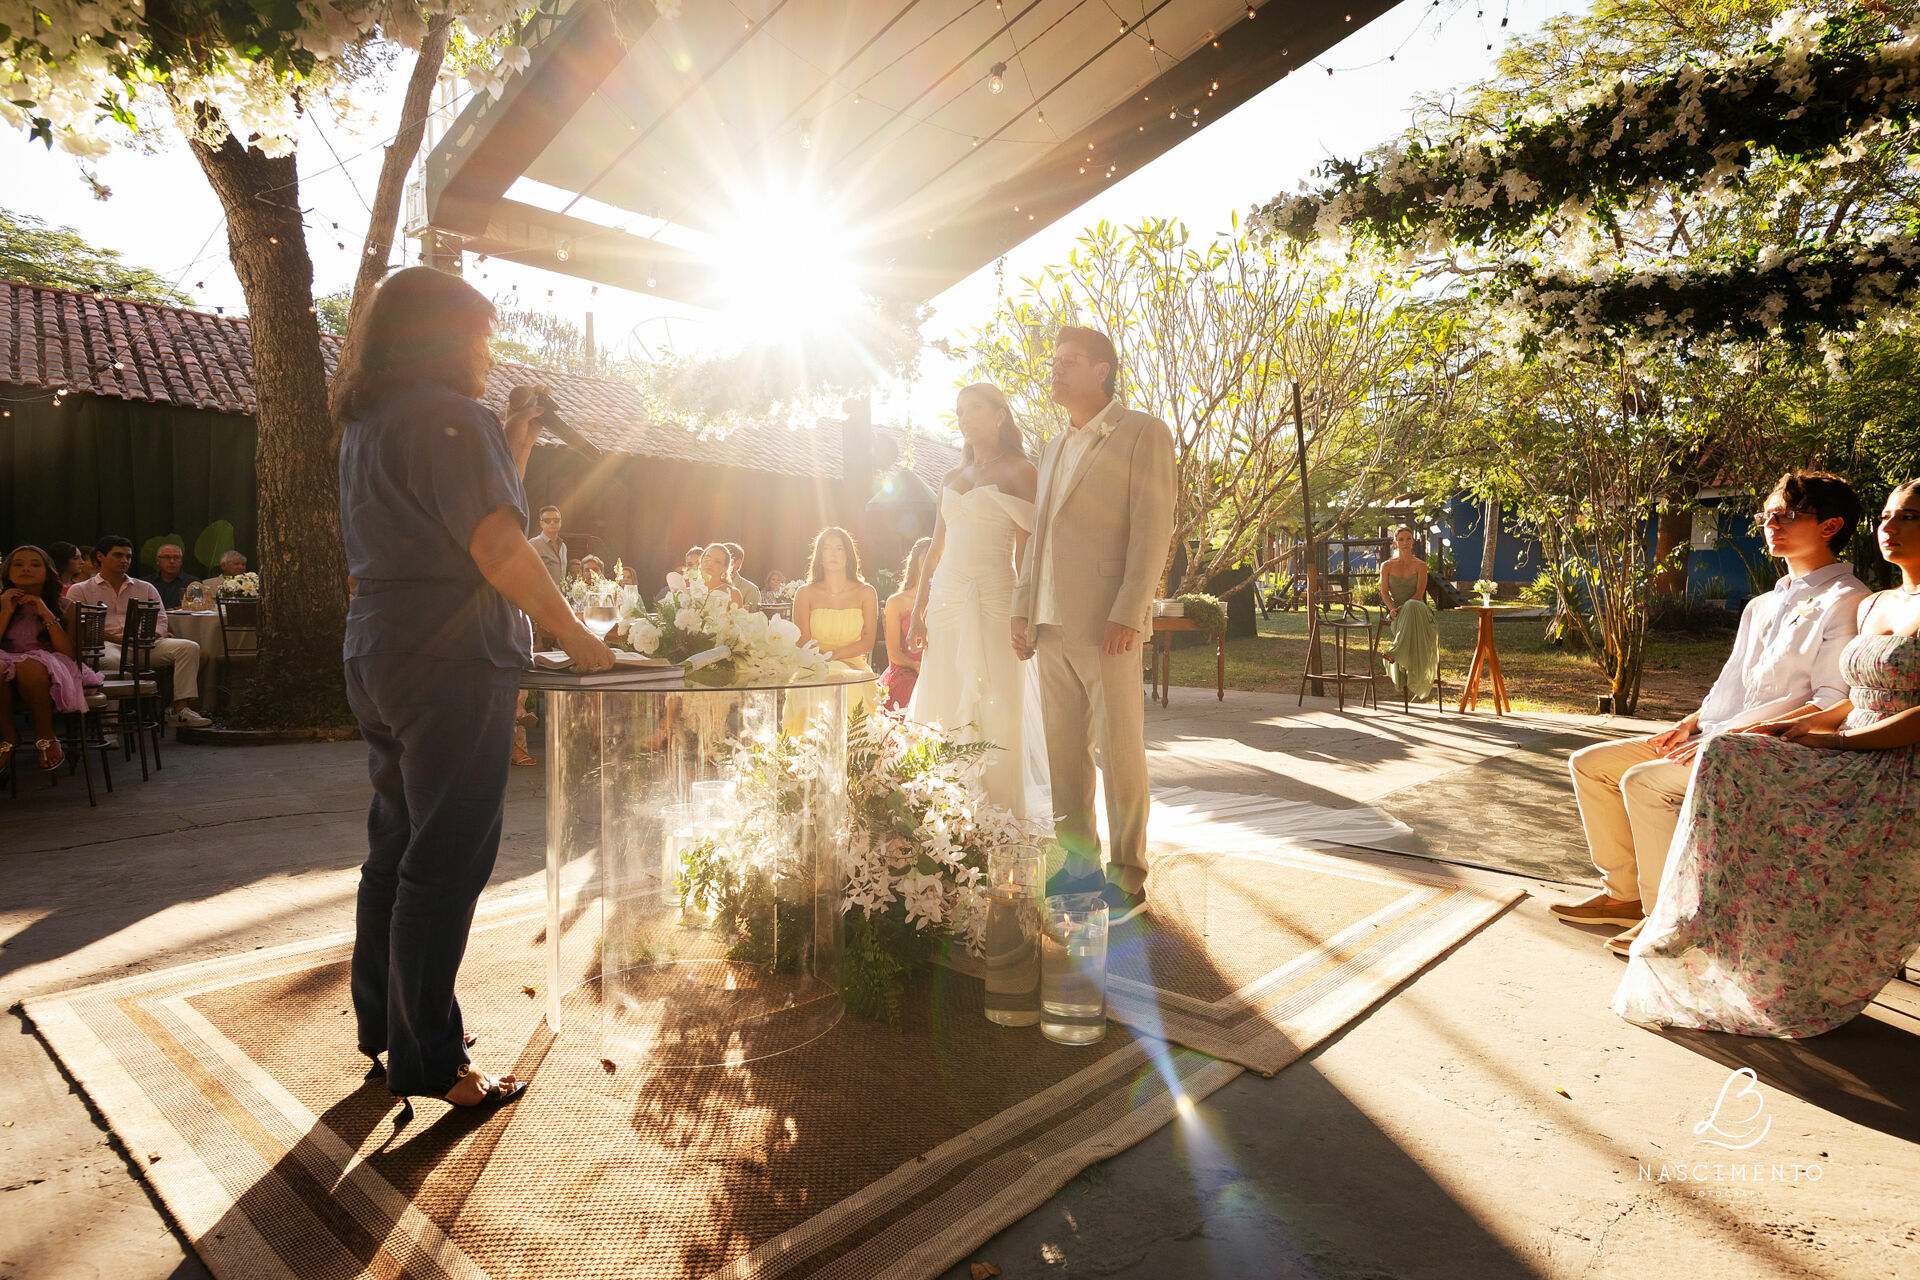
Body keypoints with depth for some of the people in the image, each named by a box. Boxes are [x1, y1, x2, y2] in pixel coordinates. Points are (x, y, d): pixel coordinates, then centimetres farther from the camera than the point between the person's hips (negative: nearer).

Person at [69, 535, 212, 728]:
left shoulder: (145, 588, 25)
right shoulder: (80, 590, 15)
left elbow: (160, 618, 14)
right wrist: (119, 640, -12)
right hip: (107, 645, -3)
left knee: (189, 647, -22)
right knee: (110, 660, -41)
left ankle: (179, 709, -30)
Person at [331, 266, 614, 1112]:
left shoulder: (365, 422, 18)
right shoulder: (448, 416, -13)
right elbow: (498, 548, -20)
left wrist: (513, 451, 18)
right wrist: (571, 633, -12)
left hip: (378, 654, 10)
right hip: (450, 661, -10)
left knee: (396, 846, 18)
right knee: (445, 864, -3)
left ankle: (381, 1026, 31)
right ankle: (427, 1061, 7)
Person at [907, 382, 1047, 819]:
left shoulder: (1018, 471, 2)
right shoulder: (953, 478, 19)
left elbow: (1025, 550, -5)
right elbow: (936, 549, 18)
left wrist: (1023, 612, -13)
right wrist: (918, 612, 12)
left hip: (993, 598, -6)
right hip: (947, 598, 6)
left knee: (997, 709, -4)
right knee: (945, 707, 4)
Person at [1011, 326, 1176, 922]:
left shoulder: (1143, 432, -1)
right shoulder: (1053, 448, 22)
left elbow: (1153, 529, -9)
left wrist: (1128, 614, -17)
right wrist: (1024, 609, 13)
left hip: (1106, 624, -7)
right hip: (1052, 625, 7)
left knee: (1120, 750, -2)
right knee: (1063, 751, 10)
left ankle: (1127, 878, 9)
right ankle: (1078, 863, 21)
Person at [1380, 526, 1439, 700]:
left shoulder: (1420, 565, 8)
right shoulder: (1387, 566, 13)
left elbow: (1419, 595, -2)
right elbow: (1384, 592, 5)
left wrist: (1403, 607, -20)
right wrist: (1392, 608, -16)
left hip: (1417, 609, -2)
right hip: (1397, 614, 2)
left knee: (1412, 607, -42)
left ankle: (1397, 652, -52)